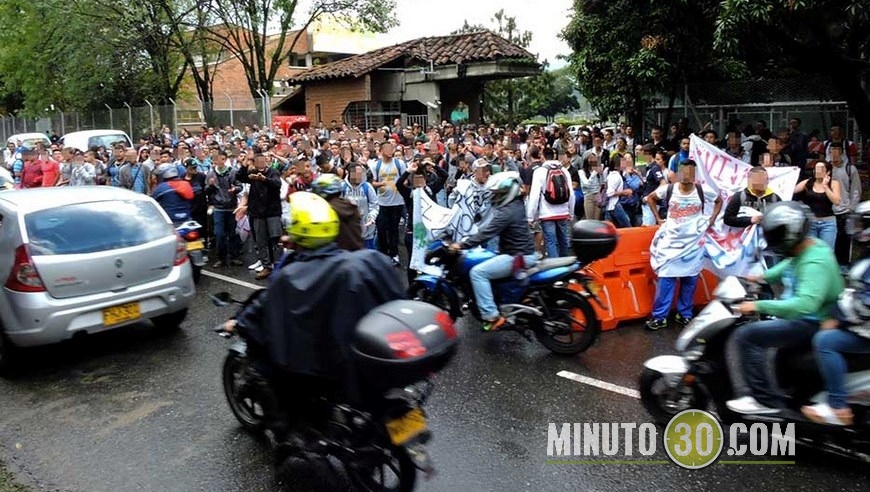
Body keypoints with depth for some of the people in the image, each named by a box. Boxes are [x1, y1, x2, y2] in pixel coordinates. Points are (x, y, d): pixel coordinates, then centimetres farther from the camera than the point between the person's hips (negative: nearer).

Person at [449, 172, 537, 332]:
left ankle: (491, 316, -18)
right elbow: (489, 226, 18)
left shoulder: (507, 212, -21)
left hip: (517, 257, -11)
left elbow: (487, 233, -26)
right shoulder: (516, 204, 9)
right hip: (522, 252, 11)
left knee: (478, 272, -17)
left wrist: (462, 245, -21)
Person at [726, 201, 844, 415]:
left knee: (746, 335, -19)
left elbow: (805, 304, -40)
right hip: (798, 315, 11)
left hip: (811, 323, -11)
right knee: (754, 325, 24)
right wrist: (763, 276, 10)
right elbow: (787, 267, 26)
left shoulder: (815, 262, -28)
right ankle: (757, 386, 29)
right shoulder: (804, 248, 3)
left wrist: (759, 306, -37)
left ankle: (766, 400, -12)